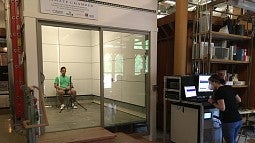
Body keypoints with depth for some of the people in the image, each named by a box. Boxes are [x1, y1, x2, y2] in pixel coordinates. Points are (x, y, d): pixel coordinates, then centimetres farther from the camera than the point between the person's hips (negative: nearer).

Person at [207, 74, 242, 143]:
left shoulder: (218, 91, -14)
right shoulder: (229, 87, 9)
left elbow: (222, 108, -21)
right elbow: (239, 100, 21)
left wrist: (213, 102, -6)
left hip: (229, 121, -8)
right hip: (238, 120, 8)